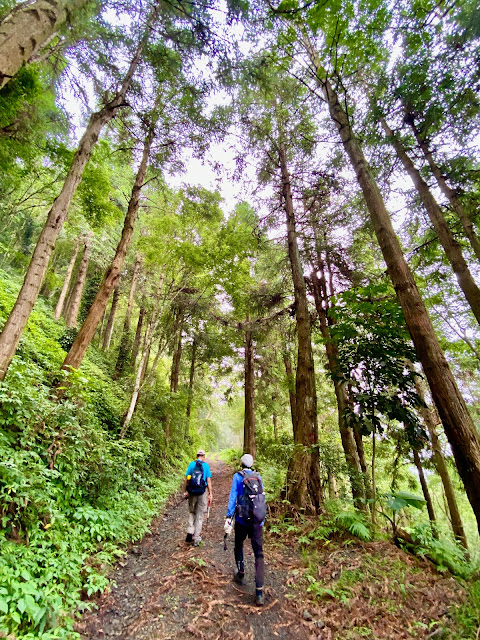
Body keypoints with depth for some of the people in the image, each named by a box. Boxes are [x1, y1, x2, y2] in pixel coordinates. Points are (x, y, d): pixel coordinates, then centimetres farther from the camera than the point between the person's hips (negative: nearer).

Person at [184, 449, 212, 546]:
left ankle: (190, 533, 10)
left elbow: (186, 479, -2)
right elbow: (208, 481, -6)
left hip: (192, 492, 1)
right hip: (202, 493, -1)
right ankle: (196, 539, 18)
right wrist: (210, 494, 1)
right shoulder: (206, 465, -6)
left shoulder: (191, 464, -2)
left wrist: (185, 491, 7)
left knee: (191, 512, 22)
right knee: (199, 516, 12)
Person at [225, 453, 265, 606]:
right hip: (258, 520, 2)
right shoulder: (258, 476, 3)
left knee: (238, 546, 26)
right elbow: (262, 496, 13)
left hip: (242, 519, -1)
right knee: (258, 553, 7)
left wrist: (228, 516, -11)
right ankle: (259, 592, 0)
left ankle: (241, 574, 38)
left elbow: (233, 497, -12)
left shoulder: (237, 476, -6)